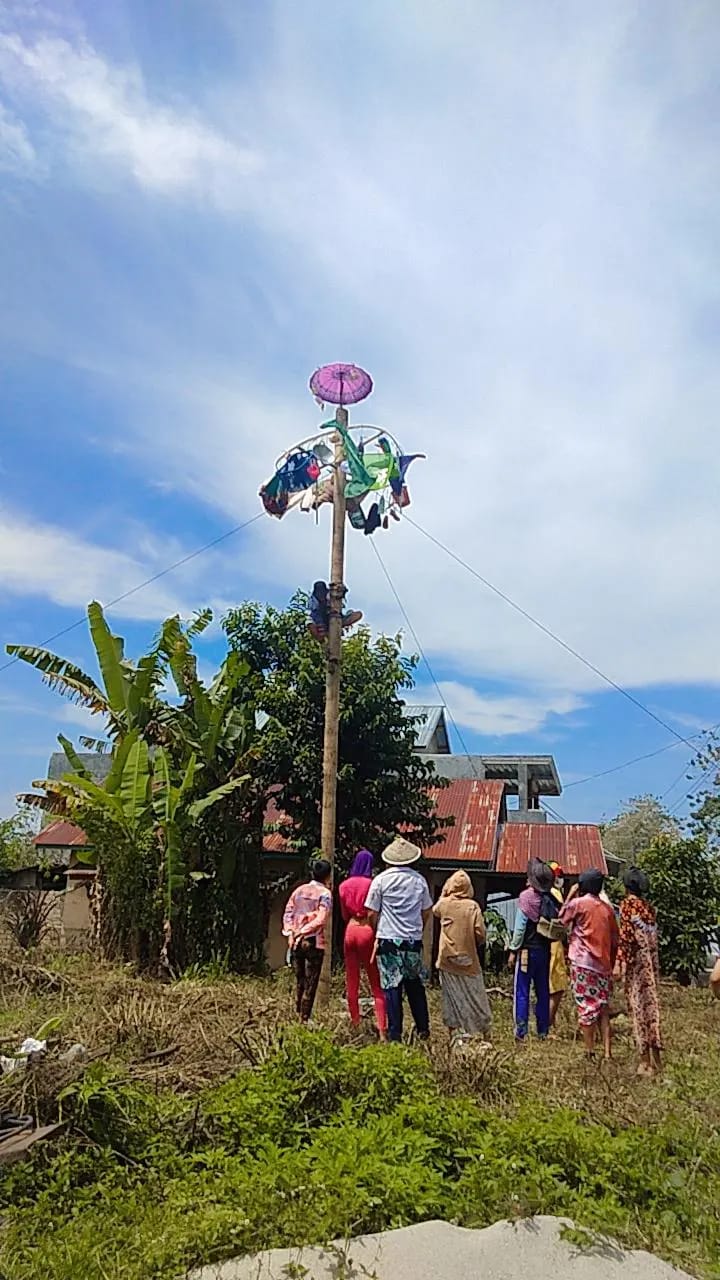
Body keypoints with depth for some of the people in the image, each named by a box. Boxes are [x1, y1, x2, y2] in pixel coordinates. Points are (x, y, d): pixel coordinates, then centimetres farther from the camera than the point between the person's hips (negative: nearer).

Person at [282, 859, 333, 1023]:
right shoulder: (325, 893, -8)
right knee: (311, 983, 5)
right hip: (314, 943, -5)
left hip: (295, 942, 5)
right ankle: (304, 1019, 7)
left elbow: (288, 913, 3)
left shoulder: (299, 890, 7)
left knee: (299, 981, 17)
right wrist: (304, 932, -12)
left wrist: (291, 933, -2)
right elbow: (321, 919, -18)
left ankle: (299, 1014, 24)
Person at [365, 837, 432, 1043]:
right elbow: (426, 912, 10)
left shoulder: (381, 880, -6)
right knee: (415, 985, 16)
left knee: (391, 987, 4)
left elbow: (372, 913, -2)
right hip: (414, 940, 3)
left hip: (388, 939, -3)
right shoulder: (419, 880, 2)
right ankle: (423, 1028, 21)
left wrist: (376, 932, 15)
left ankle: (395, 1033, 7)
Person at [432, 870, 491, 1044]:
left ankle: (455, 1027, 11)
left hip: (447, 957, 1)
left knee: (452, 994, 10)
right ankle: (481, 1026, 18)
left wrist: (444, 894, 13)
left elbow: (435, 911, 18)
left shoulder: (443, 904, -6)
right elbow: (480, 932, -11)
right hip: (468, 957, -1)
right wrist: (477, 944, 10)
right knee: (473, 992, 11)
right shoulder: (473, 906, -11)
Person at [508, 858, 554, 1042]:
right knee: (543, 991, 13)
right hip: (545, 951, 5)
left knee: (522, 992, 3)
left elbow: (520, 927, -12)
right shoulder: (550, 899, 0)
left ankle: (521, 1031, 2)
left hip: (527, 950, -5)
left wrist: (513, 951, -6)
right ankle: (543, 1031, 19)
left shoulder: (526, 896, -13)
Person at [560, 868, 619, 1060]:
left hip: (582, 963, -5)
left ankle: (589, 1051, 3)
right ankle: (607, 1052, 7)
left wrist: (570, 895, 10)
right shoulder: (607, 908, 8)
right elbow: (615, 940, 11)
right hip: (603, 965, 5)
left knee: (586, 1007, 1)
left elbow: (561, 919, 8)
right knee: (603, 1008, 9)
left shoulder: (578, 903, -8)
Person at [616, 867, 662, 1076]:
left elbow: (625, 934, -16)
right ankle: (655, 1057, 18)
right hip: (652, 960, 6)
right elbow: (653, 935, 10)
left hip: (636, 959, -6)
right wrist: (653, 962, 15)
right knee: (651, 1003, 12)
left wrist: (620, 962, -17)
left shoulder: (628, 904, -9)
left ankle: (645, 1059, 2)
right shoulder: (649, 906, 10)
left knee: (638, 1004, -1)